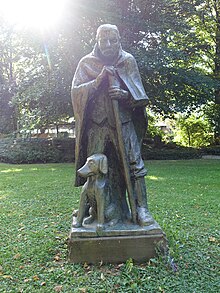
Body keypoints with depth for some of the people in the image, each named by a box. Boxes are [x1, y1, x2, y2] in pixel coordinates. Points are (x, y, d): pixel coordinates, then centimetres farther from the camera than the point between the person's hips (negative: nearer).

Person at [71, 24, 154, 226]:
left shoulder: (128, 61, 5)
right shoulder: (87, 63, 5)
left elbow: (138, 93, 5)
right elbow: (75, 90, -3)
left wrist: (125, 94, -17)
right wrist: (99, 79, -16)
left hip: (124, 123, 0)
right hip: (97, 124, 1)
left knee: (134, 164, -7)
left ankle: (141, 208, -1)